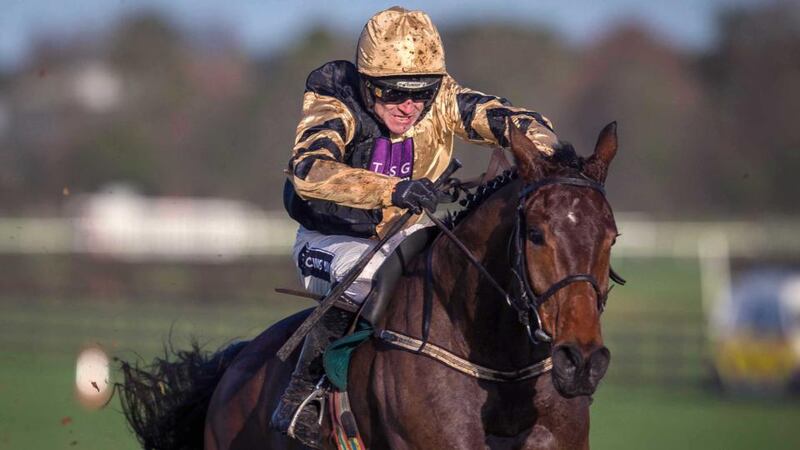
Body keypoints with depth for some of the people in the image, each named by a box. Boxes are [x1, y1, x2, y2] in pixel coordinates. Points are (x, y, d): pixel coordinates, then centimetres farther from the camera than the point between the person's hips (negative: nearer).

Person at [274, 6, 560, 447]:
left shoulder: (442, 101, -17)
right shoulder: (333, 108, -28)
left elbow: (526, 125, -19)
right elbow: (308, 171, -47)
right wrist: (393, 190, -61)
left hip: (407, 232, 5)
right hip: (331, 239, -5)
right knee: (363, 276, -36)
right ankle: (298, 399, -22)